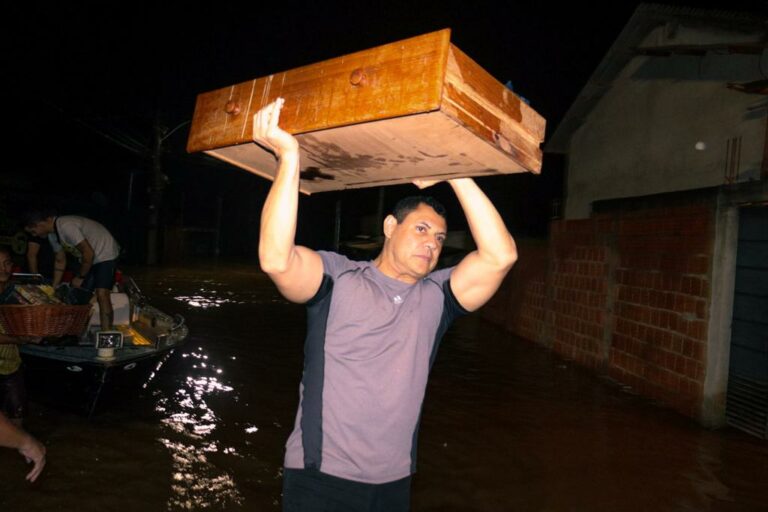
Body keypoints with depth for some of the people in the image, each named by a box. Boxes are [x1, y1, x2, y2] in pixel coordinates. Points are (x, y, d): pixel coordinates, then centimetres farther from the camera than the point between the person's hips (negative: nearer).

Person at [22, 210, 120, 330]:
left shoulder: (66, 226, -26)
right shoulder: (52, 234, 3)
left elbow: (88, 253, -25)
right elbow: (60, 261, 15)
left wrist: (80, 277, -12)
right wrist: (54, 288, 14)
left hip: (105, 254, -10)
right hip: (90, 258, 10)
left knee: (101, 294, -21)